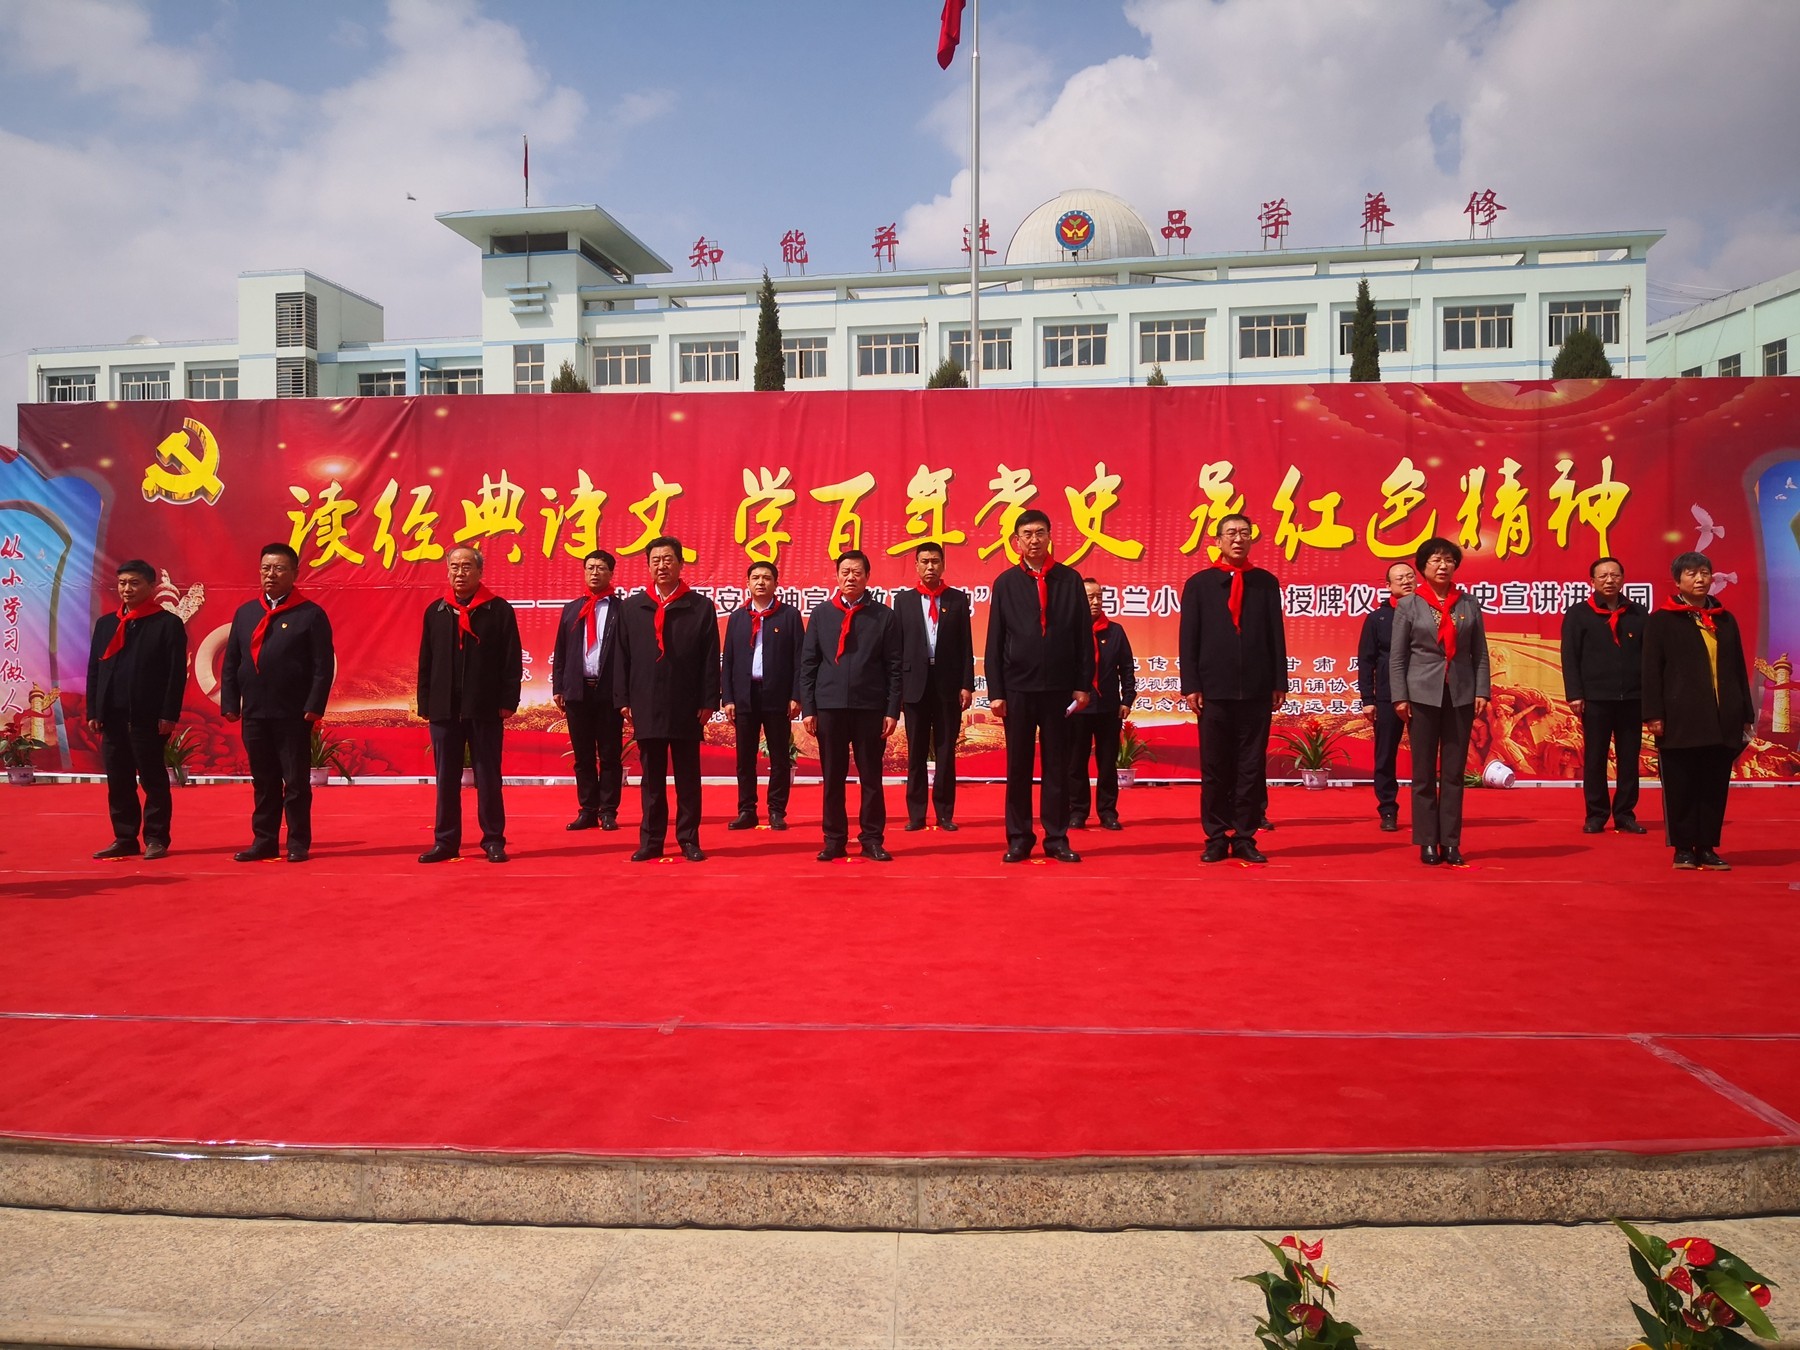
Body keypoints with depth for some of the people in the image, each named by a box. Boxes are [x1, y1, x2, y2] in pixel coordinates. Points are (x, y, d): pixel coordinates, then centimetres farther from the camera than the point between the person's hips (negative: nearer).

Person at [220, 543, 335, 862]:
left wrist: (314, 706, -14)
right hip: (254, 714, 5)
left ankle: (299, 844, 11)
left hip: (293, 715, -5)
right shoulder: (244, 613, 12)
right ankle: (264, 842, 19)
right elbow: (231, 664, 13)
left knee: (297, 783, 3)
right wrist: (230, 703, 5)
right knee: (263, 783, 11)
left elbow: (323, 666, -7)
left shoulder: (311, 615, -3)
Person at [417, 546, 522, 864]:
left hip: (485, 708, -3)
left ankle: (494, 841, 11)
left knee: (488, 777, 4)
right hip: (444, 708, 3)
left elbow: (511, 661, -2)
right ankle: (445, 841, 15)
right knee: (446, 778, 8)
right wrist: (425, 704, 5)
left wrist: (508, 701, -8)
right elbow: (425, 663, 11)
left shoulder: (499, 610, 1)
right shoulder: (435, 611, 10)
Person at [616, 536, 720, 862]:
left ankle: (689, 839, 13)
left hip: (687, 709, -2)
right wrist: (623, 700, 1)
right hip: (646, 707, 2)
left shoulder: (701, 607, 2)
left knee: (687, 777, 6)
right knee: (651, 778, 9)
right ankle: (651, 841, 15)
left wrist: (709, 702, -6)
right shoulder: (633, 607, 9)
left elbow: (710, 660, -1)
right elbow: (622, 657, 8)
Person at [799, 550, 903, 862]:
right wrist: (807, 708, 0)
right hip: (829, 706, 1)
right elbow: (808, 664, 7)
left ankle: (872, 840, 12)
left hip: (870, 707, -1)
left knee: (871, 777, 4)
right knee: (832, 778, 6)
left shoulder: (884, 615, 4)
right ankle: (834, 841, 14)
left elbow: (894, 667, 2)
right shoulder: (821, 614, 8)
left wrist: (892, 710, -4)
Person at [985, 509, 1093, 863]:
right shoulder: (1005, 583, 4)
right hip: (1018, 688, 0)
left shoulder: (1070, 579, 5)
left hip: (1059, 687, 0)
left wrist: (1083, 684, 0)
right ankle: (1019, 838, 14)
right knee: (1018, 766, 6)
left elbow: (1084, 636, 5)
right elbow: (994, 642, 3)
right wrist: (995, 692, -2)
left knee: (1057, 766, 6)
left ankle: (1056, 838, 14)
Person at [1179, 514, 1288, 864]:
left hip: (1257, 690, 1)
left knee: (1252, 767, 4)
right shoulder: (1199, 583, 6)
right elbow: (1189, 638, 2)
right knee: (1214, 767, 4)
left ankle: (1245, 837, 11)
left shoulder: (1266, 582, 9)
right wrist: (1190, 685, -5)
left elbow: (1276, 635, 7)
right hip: (1214, 689, -1)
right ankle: (1216, 838, 12)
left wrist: (1279, 683, 1)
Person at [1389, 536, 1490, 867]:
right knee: (1424, 774, 2)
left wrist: (1481, 692, -2)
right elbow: (1397, 657, 1)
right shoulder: (1408, 605, 2)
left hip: (1461, 696, 2)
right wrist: (1400, 697, -6)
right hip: (1422, 696, -2)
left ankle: (1451, 842, 10)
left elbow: (1480, 654, 7)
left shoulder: (1469, 605, 7)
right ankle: (1427, 842, 9)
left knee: (1454, 772, 5)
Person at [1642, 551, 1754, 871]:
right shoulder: (1661, 620, 1)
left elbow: (1739, 670, 14)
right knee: (1681, 787, 0)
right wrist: (1653, 714, -11)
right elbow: (1651, 670, -3)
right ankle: (1684, 848, 9)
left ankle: (1707, 847, 14)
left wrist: (1746, 714, 10)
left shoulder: (1725, 620, 14)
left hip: (1721, 721, 4)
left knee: (1715, 786, 6)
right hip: (1680, 719, -4)